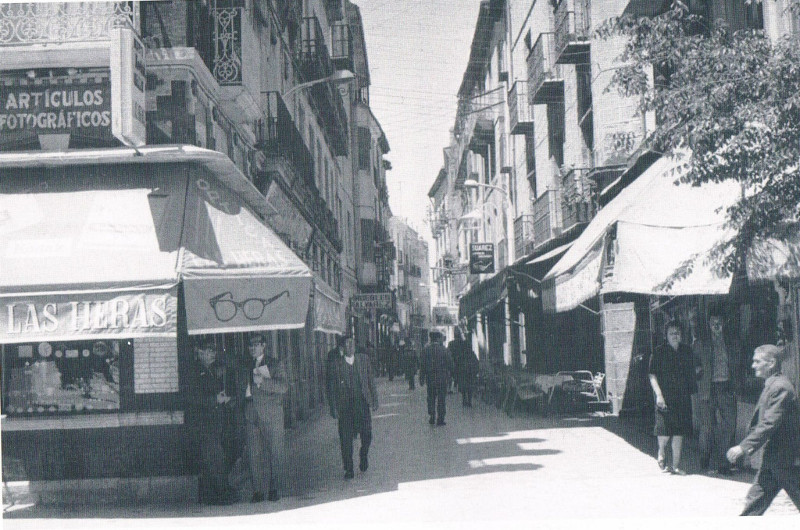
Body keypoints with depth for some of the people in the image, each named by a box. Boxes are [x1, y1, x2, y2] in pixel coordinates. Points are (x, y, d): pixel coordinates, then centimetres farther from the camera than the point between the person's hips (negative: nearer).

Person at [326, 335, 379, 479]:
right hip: (345, 406, -2)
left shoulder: (363, 359, 6)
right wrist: (333, 408, -6)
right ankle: (348, 469, 13)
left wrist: (374, 399, 8)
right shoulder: (335, 364, -3)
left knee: (367, 435, 1)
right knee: (345, 439, 2)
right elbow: (331, 388, -1)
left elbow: (371, 381, 12)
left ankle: (363, 455, 31)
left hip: (362, 403, 2)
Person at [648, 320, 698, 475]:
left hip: (683, 398, 4)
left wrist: (693, 391, 8)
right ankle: (661, 454, 21)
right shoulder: (659, 352, -4)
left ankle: (676, 464, 11)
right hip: (665, 397, -4)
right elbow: (652, 375, -6)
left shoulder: (686, 351, 9)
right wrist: (659, 395, -15)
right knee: (665, 430, -7)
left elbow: (691, 374, 17)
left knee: (679, 431, 4)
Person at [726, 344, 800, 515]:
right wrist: (744, 447, 11)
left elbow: (770, 424, -24)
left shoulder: (780, 387, -18)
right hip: (772, 459, 9)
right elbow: (759, 423, 18)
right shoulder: (770, 386, 13)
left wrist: (743, 447, -22)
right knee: (754, 502, 6)